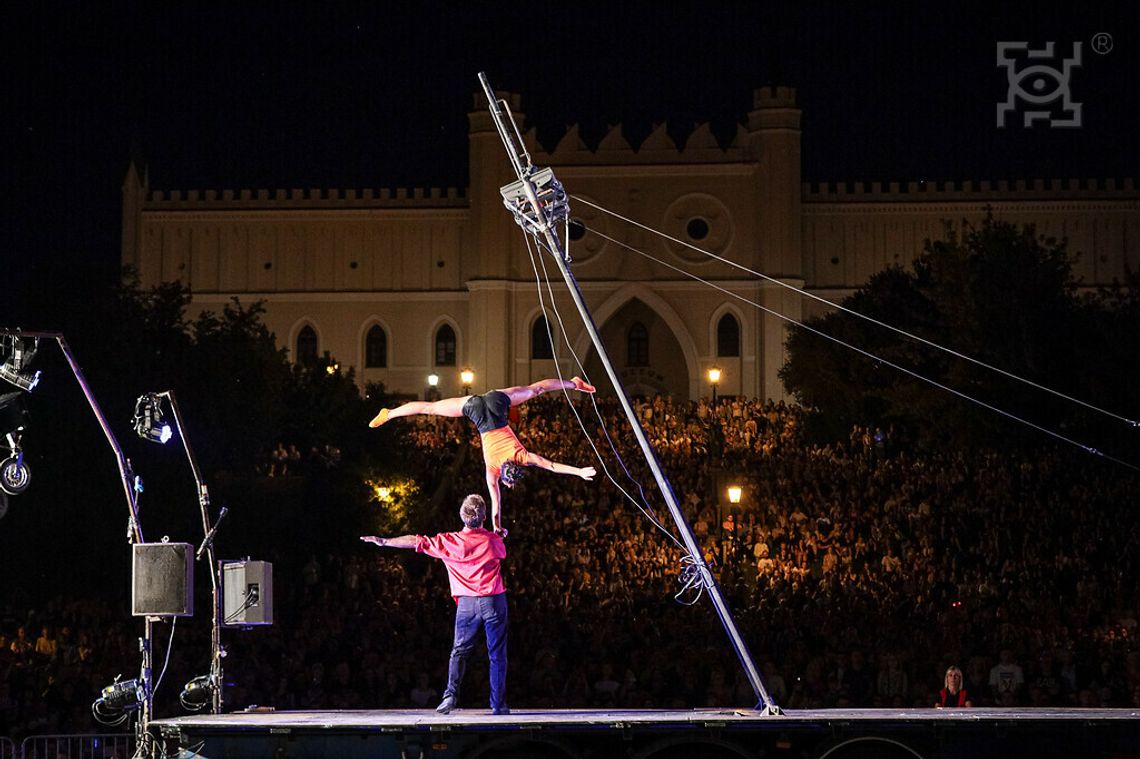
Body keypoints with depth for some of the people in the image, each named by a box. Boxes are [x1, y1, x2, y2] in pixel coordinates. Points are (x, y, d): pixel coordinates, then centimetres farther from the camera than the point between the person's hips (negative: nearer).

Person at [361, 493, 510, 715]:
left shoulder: (449, 541, -4)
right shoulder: (493, 540, -3)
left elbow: (416, 542, 3)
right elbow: (503, 554, 20)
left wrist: (384, 541, 13)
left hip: (467, 603, 0)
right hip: (494, 600, 0)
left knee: (459, 651, 13)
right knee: (497, 655, 4)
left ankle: (451, 695, -3)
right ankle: (498, 704, 2)